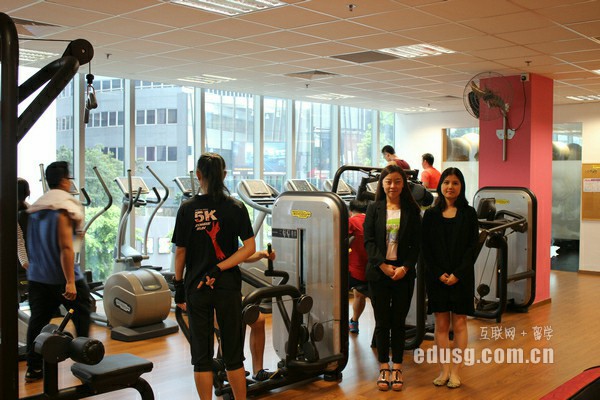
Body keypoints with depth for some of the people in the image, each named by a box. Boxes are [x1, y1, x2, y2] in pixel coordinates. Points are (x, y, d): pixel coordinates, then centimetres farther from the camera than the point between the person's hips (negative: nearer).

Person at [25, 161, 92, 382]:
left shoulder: (35, 208, 10)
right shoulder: (64, 208, -15)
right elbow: (65, 247, -22)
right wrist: (70, 281, -23)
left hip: (37, 276, 7)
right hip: (61, 277, -7)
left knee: (38, 320, 10)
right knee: (82, 311, 11)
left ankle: (33, 368, 12)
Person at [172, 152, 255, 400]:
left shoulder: (187, 209, -4)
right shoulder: (236, 207, -2)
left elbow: (180, 252, -2)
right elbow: (249, 247, -8)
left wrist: (178, 286, 6)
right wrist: (219, 269, -10)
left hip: (196, 287, 0)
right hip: (228, 287, 1)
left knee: (201, 355, 9)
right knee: (233, 353, 12)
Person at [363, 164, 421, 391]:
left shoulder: (411, 210, 3)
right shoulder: (374, 209, 4)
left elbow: (416, 244, 0)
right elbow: (369, 241, -2)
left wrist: (405, 267, -13)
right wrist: (383, 265, -13)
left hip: (403, 273, 0)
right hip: (378, 272, 0)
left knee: (398, 321, 6)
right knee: (382, 321, 5)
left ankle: (397, 368, 16)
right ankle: (384, 368, 15)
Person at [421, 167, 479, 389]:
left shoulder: (468, 213, 2)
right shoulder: (431, 214, 5)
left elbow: (472, 246, -3)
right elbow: (426, 247, 2)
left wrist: (458, 274, -12)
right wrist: (439, 273, -10)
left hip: (462, 276, -1)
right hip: (436, 277, 1)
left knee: (459, 323, 4)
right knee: (441, 324, 5)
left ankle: (455, 371, 12)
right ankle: (445, 369, 14)